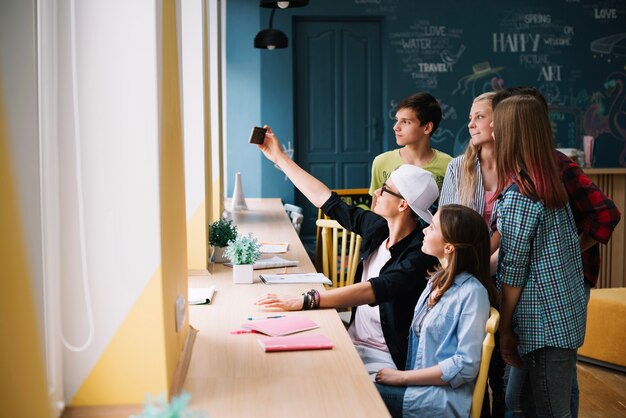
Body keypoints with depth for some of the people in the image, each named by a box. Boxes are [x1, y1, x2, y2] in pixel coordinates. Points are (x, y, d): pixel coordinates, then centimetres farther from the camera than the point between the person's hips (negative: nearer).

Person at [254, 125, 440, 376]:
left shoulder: (418, 255, -19)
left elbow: (374, 290, -34)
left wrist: (303, 301, -41)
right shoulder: (377, 228, 4)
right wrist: (280, 158, 18)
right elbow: (327, 200, 13)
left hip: (385, 359, -7)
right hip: (353, 341, 7)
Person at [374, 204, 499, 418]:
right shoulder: (439, 279, 11)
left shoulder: (472, 292, -15)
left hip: (442, 398, -7)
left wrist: (402, 377, -14)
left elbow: (466, 365, -18)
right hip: (416, 384, 7)